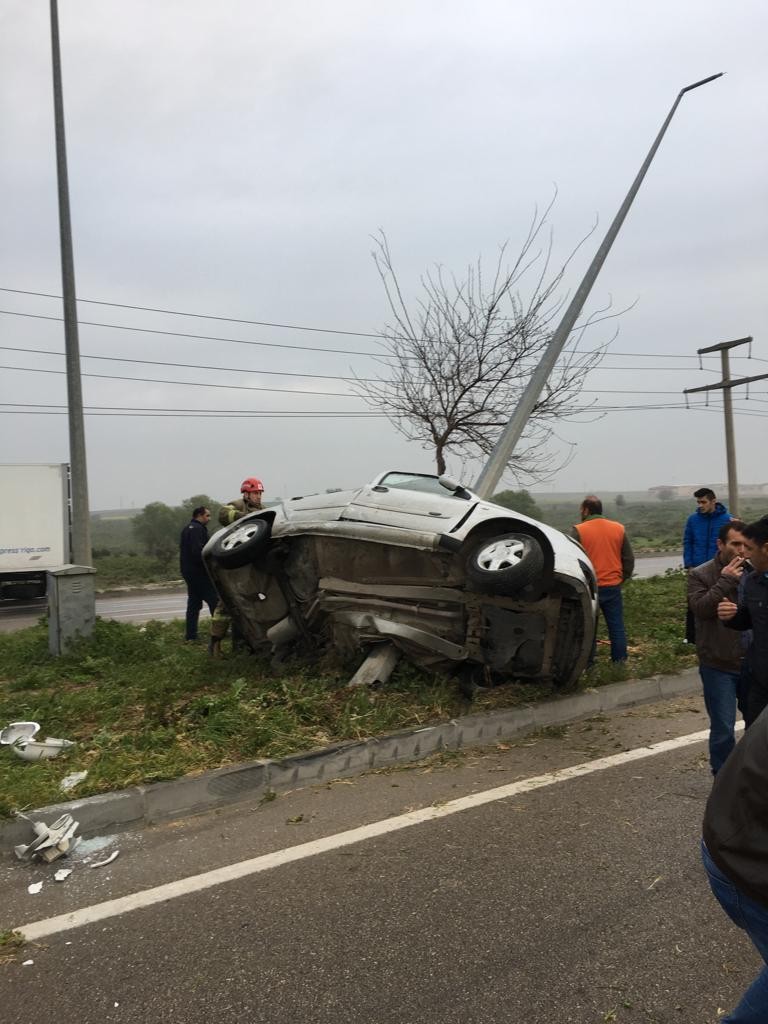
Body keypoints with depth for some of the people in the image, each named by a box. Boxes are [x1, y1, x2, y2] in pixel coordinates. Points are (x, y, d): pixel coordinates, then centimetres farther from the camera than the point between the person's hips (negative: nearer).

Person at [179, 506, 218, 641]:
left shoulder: (187, 528, 20)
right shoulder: (197, 529, -14)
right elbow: (198, 551, -24)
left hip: (188, 571, 10)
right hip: (198, 572, -10)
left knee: (194, 601, 12)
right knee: (214, 600, -6)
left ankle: (190, 633, 12)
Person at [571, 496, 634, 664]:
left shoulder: (578, 530, -8)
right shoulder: (619, 529, 6)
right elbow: (629, 559, 9)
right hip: (613, 587, 3)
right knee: (616, 626, 10)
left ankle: (587, 665, 9)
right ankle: (619, 662, 13)